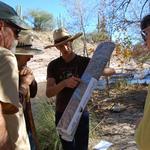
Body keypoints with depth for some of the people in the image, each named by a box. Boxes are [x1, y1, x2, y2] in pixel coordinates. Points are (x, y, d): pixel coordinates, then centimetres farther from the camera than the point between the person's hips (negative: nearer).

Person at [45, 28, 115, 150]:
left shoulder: (85, 62, -5)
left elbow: (111, 70, -8)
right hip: (61, 114, 1)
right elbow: (49, 93, -13)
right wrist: (64, 83, -33)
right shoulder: (53, 66, -3)